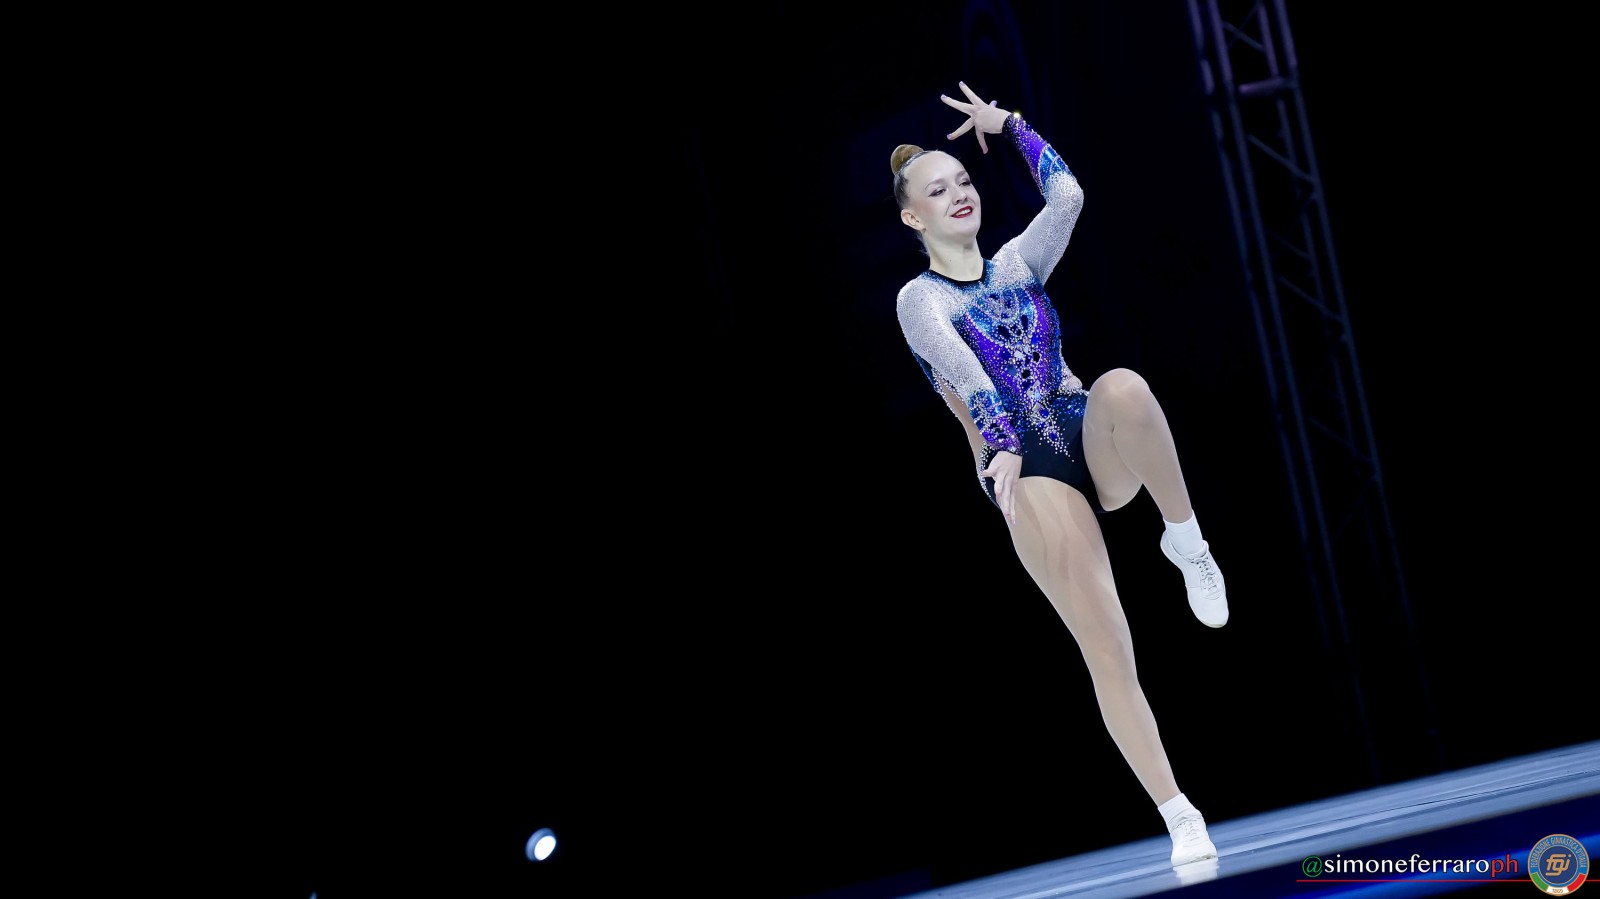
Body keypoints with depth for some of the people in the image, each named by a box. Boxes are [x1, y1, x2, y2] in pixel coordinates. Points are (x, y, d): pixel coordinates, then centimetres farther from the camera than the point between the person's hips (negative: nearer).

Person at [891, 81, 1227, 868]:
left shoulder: (1016, 264, 18)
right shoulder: (920, 300, 2)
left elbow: (1067, 192, 11)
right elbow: (964, 375, -16)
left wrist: (1009, 126, 15)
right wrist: (1003, 449, -30)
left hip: (1092, 443, 4)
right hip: (1027, 470, -3)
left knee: (1122, 389, -37)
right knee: (1108, 653, -14)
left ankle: (1186, 542, -20)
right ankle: (1181, 820, -9)